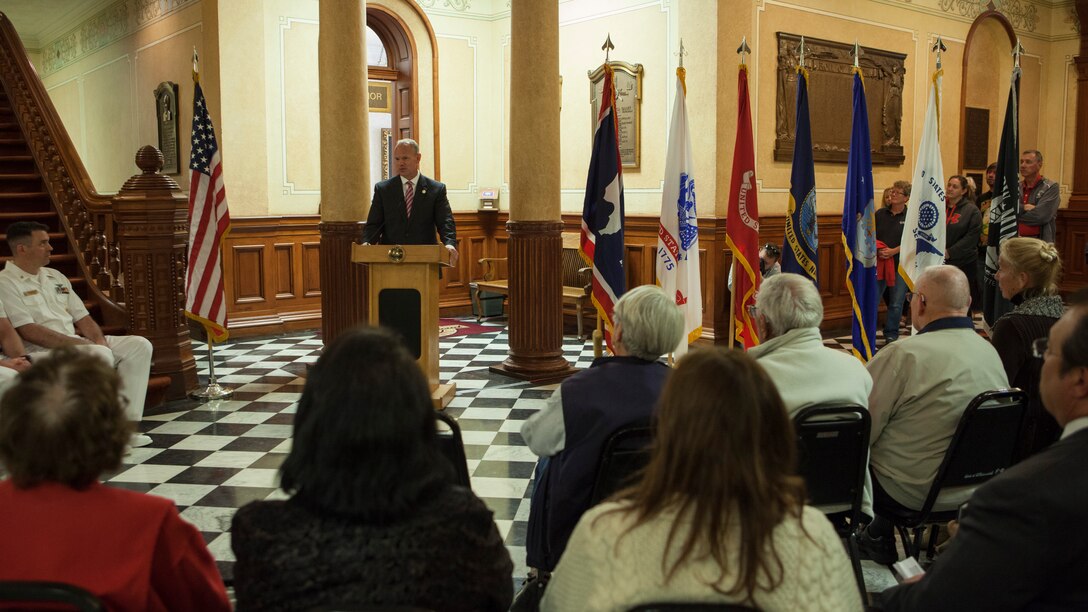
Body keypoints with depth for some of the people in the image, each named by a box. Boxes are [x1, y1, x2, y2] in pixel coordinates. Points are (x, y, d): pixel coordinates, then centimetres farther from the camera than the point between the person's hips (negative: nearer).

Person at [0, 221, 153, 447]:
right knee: (100, 355, -34)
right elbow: (28, 331, -17)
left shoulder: (55, 276, 19)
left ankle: (127, 422, -13)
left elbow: (82, 317, 17)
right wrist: (79, 343, -20)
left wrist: (99, 340, -4)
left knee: (140, 345, -7)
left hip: (76, 343, 8)